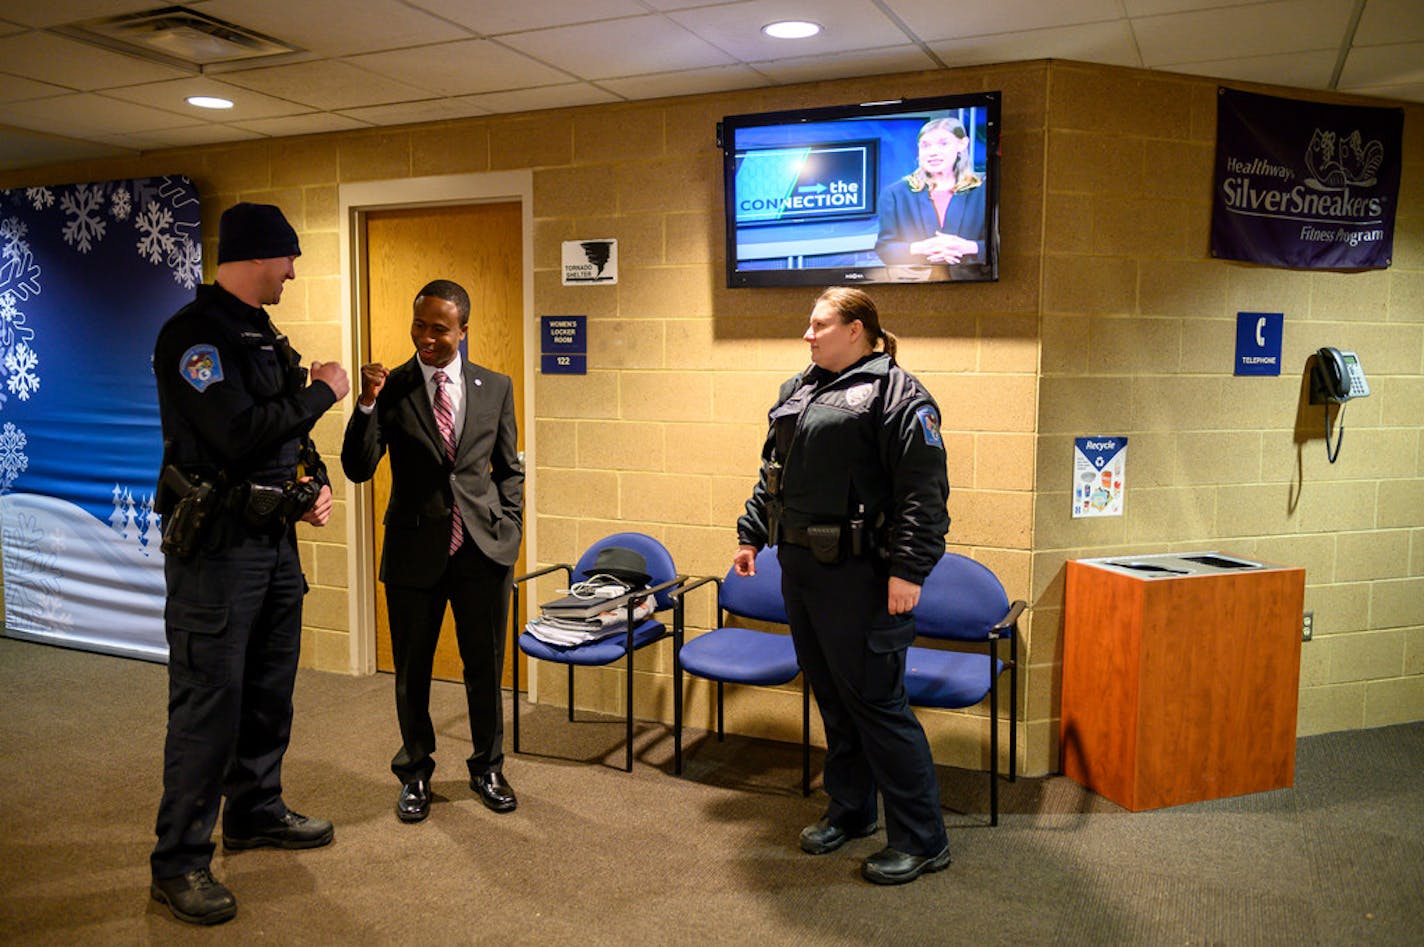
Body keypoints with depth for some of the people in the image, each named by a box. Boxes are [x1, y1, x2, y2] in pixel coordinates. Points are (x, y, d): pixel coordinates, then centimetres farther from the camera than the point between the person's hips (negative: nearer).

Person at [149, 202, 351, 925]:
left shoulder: (261, 334, 14)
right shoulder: (193, 334, -16)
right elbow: (237, 436, -27)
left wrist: (315, 481, 3)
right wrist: (322, 392, -15)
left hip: (274, 539, 9)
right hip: (216, 547, -9)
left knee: (269, 690, 18)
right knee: (208, 705, -3)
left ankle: (254, 811, 36)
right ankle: (179, 863, 9)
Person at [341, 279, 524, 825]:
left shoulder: (495, 388, 3)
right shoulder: (391, 389, -2)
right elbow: (358, 469, -9)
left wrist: (509, 529, 1)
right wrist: (367, 405, -22)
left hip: (482, 550, 1)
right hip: (414, 551, -1)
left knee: (485, 667, 11)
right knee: (411, 672, 12)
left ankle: (487, 768, 32)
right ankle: (414, 774, 32)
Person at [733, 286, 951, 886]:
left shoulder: (896, 394, -10)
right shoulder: (799, 390, 15)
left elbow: (924, 492, -16)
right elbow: (772, 473, 23)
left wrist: (908, 570, -21)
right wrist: (752, 535, 20)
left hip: (857, 575, -8)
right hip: (799, 567, 8)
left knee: (874, 701, -3)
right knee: (831, 698, 16)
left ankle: (922, 841, 10)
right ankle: (850, 812, 32)